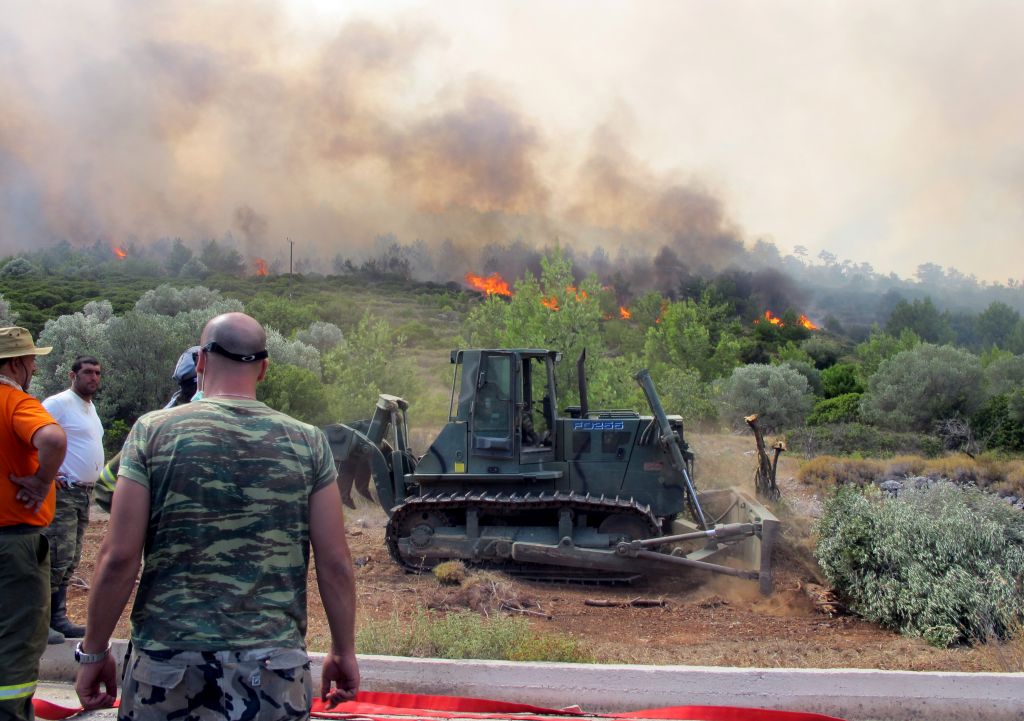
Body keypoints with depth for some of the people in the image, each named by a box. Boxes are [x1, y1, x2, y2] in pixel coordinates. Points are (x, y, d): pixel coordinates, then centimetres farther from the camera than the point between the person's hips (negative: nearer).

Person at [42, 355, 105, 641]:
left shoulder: (90, 407, 18)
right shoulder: (59, 403, -11)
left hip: (85, 493, 9)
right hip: (64, 492, -9)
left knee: (69, 562, 11)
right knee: (58, 559, -11)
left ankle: (57, 617, 17)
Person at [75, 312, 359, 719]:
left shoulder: (154, 431, -3)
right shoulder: (307, 442, 0)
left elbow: (119, 558, -7)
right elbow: (335, 564, -1)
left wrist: (94, 652, 5)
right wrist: (344, 652, 11)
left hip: (170, 666, 0)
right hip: (275, 672, 1)